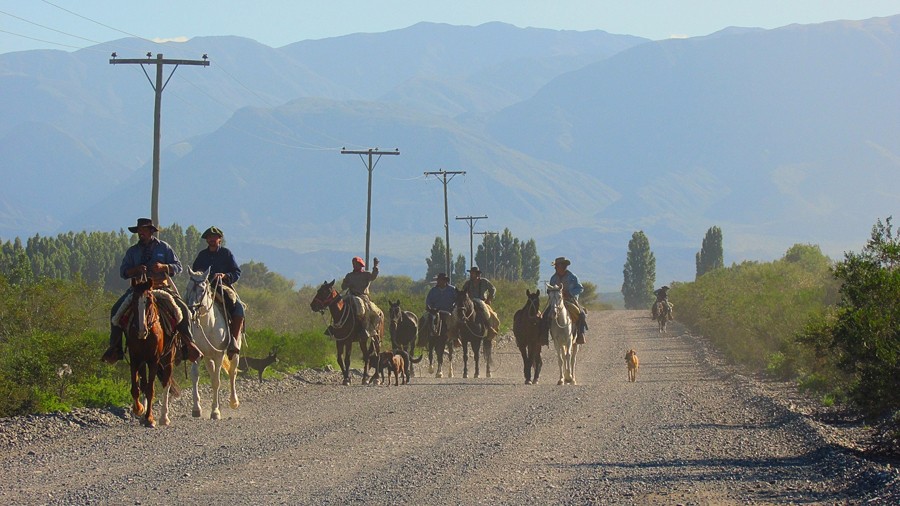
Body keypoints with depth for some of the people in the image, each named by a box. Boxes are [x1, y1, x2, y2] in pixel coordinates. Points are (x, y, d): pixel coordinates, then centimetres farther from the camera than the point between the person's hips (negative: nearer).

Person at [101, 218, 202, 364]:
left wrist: (163, 267, -15)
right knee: (116, 309, -19)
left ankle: (188, 343, -11)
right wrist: (136, 270, -15)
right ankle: (114, 346, -12)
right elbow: (123, 272, 6)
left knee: (183, 309, -24)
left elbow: (178, 267, 5)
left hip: (162, 286, -2)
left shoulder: (163, 247, 8)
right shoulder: (132, 251, 12)